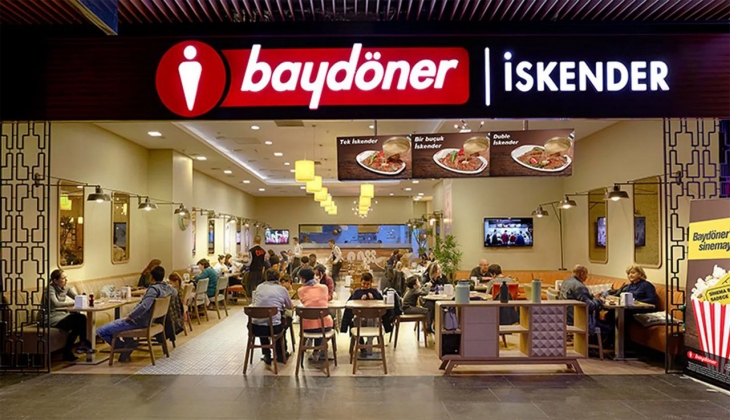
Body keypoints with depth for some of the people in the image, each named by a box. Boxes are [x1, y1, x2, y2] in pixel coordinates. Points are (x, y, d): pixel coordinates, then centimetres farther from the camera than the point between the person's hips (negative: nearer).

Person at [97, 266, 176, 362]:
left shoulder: (154, 289, -23)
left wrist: (129, 316, -25)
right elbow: (175, 293, 24)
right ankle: (128, 344, 18)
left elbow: (144, 306, -36)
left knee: (101, 331, -6)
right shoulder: (167, 287, 0)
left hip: (138, 321, -9)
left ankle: (124, 347, 2)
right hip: (148, 320, 9)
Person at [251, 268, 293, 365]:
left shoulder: (259, 287, 7)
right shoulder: (282, 289, 0)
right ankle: (280, 355, 44)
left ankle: (267, 355, 40)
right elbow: (290, 306, 15)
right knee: (282, 323, 33)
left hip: (255, 328, 2)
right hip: (274, 328, -2)